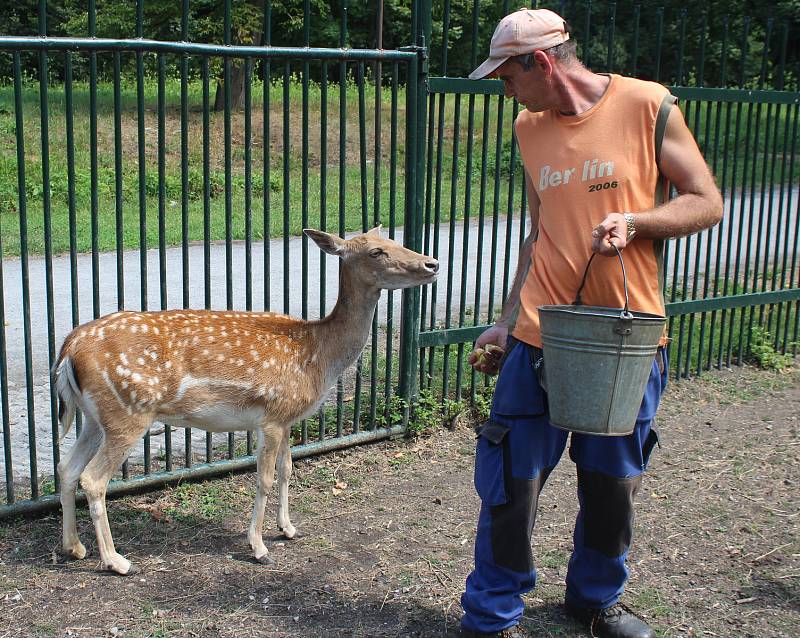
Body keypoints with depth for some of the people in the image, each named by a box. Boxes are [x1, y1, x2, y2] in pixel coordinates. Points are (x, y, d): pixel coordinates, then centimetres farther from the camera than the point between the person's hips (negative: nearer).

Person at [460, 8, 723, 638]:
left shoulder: (648, 106, -5)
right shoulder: (530, 127, 8)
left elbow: (707, 203, -2)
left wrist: (633, 219, -19)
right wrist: (507, 322, 13)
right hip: (540, 335, 2)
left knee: (614, 484, 13)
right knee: (511, 481, 1)